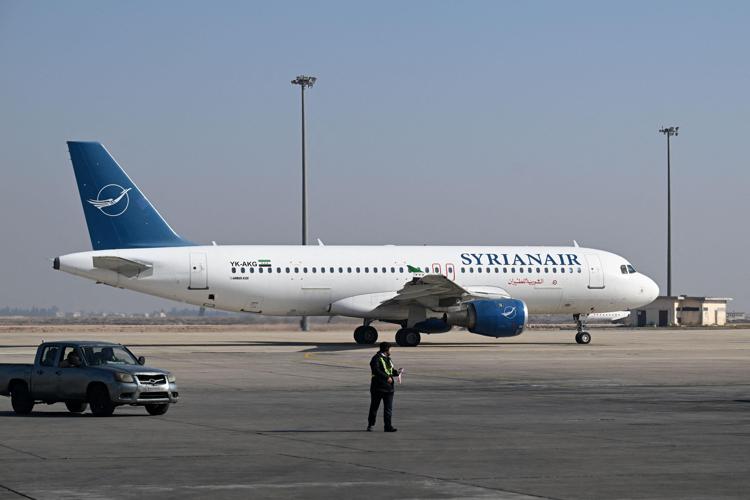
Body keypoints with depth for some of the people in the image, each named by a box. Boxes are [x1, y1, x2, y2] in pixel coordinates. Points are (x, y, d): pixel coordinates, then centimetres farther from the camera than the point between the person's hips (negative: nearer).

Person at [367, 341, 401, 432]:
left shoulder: (388, 359, 19)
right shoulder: (376, 358, -8)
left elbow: (391, 370, 25)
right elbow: (376, 370, -22)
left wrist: (396, 373, 3)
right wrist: (387, 377, -27)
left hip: (388, 387, 7)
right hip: (378, 387, -7)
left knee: (388, 408, -1)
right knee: (374, 407, 4)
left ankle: (388, 426, -2)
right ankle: (370, 425, 15)